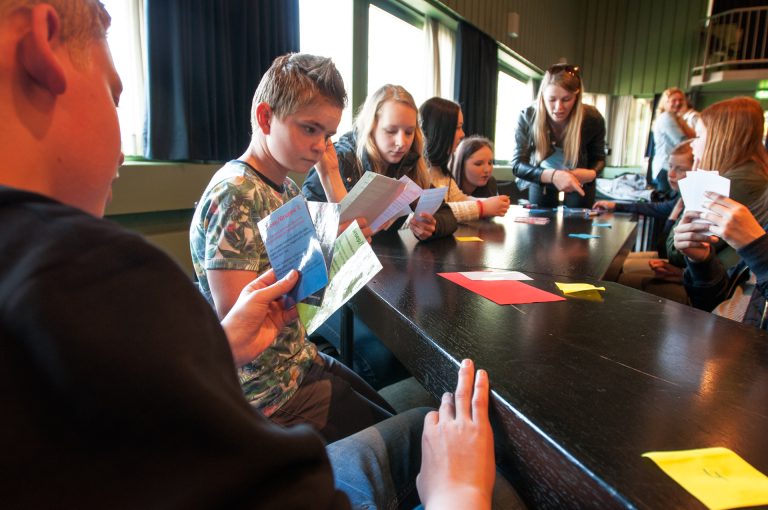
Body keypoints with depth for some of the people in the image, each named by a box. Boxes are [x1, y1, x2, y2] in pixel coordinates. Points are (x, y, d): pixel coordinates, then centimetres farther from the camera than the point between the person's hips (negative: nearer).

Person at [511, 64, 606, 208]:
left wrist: (591, 173, -33)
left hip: (580, 184, 0)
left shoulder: (592, 118, -24)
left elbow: (599, 158, -8)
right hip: (542, 183, 0)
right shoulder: (527, 117, -26)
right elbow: (518, 164, -28)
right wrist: (552, 175, -46)